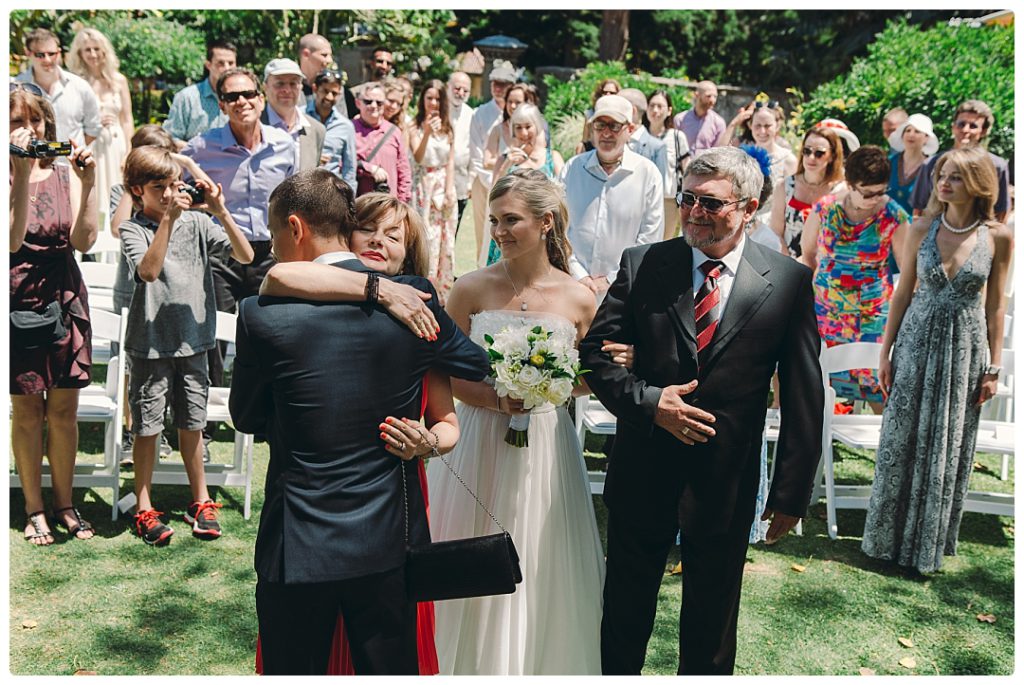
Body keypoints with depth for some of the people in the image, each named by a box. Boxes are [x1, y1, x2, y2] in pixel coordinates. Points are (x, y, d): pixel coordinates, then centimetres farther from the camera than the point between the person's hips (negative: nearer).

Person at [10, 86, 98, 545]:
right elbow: (12, 240, -20)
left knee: (64, 408, 9)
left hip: (66, 299, 2)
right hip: (20, 301, -2)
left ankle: (64, 503, 24)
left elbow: (84, 240, -8)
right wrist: (22, 173, -24)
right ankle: (34, 508, 21)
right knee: (27, 410, 6)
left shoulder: (65, 174, 3)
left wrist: (88, 184, -18)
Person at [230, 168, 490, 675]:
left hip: (299, 548, -2)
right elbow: (479, 367, 7)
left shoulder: (262, 314, -15)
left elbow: (246, 417, 0)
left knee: (294, 669, 18)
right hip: (390, 540, 3)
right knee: (391, 669, 19)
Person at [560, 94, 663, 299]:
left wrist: (611, 280, -5)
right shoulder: (572, 168, 5)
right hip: (574, 284, 1)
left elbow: (650, 239, -2)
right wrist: (579, 276, -5)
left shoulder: (648, 173, -1)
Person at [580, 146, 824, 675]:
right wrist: (649, 401, -18)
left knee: (711, 624, 18)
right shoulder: (642, 264, -4)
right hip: (643, 472, 1)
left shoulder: (788, 282, -6)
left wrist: (791, 493, -3)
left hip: (726, 484, -1)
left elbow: (803, 398, -3)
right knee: (624, 614, 19)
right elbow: (594, 352, -2)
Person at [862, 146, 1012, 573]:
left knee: (949, 448, 9)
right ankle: (888, 537, 22)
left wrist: (994, 366, 1)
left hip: (966, 346, 0)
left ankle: (929, 544, 26)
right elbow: (904, 290, 3)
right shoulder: (923, 227, -3)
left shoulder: (998, 237, -5)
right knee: (902, 441, 7)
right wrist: (886, 350, 2)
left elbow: (995, 305, 1)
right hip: (918, 339, 1)